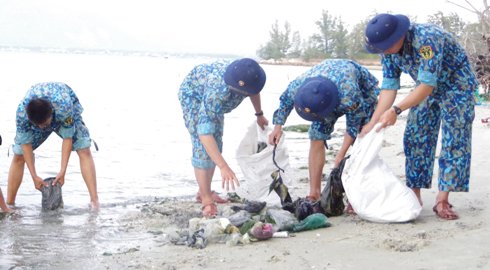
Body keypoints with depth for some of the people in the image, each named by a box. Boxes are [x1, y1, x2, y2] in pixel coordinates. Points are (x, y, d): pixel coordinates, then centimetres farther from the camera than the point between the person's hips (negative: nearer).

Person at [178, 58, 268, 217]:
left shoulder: (249, 75, -28)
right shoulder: (218, 90, -46)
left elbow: (254, 91, 0)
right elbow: (204, 132, -51)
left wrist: (259, 115, 14)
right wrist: (223, 167, -56)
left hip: (211, 98, 7)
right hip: (193, 93, -7)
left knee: (215, 146, 9)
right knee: (203, 147, -17)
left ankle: (203, 192, 21)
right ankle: (206, 200, -12)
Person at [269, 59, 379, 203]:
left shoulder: (349, 95, -46)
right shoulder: (297, 85, -34)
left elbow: (353, 126, -27)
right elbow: (285, 102, -8)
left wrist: (341, 154, -23)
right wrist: (277, 127, -7)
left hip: (364, 90, -4)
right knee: (317, 139, -6)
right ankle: (314, 194, 0)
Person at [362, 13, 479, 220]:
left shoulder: (426, 40, -38)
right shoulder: (388, 49, -15)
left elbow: (427, 86, -39)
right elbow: (389, 87, -14)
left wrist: (396, 110, -45)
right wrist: (373, 122, -22)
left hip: (456, 85, -7)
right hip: (426, 89, 7)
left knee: (455, 141, -13)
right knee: (415, 138, 2)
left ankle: (442, 201, -12)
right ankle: (414, 196, 9)